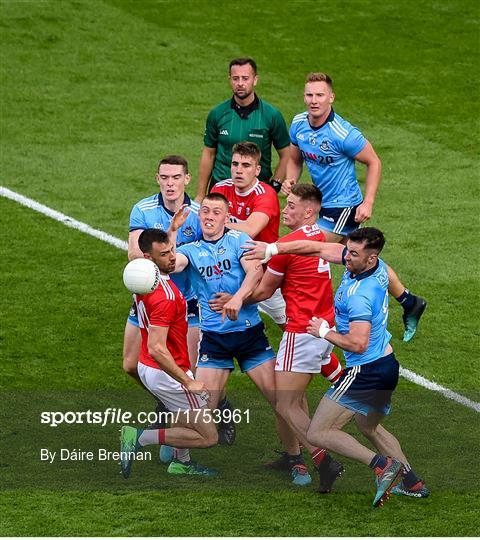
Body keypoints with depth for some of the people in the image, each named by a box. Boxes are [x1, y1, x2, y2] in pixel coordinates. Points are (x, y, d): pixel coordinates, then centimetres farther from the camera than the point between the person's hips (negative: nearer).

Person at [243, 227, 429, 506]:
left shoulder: (359, 295, -26)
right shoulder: (376, 265, 0)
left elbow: (358, 344, -30)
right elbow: (319, 248, 6)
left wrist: (325, 332, -14)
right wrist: (272, 249, 4)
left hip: (366, 372, -10)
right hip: (387, 365, 10)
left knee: (318, 433, -7)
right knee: (369, 426, 32)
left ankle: (382, 464, -22)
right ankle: (413, 482, 32)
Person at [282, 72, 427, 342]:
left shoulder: (343, 133, -24)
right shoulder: (298, 124, -3)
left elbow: (374, 162, -13)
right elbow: (295, 160, 13)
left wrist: (368, 203, -17)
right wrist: (290, 181, -7)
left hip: (344, 206, -8)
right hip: (325, 204, 8)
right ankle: (409, 302, 31)